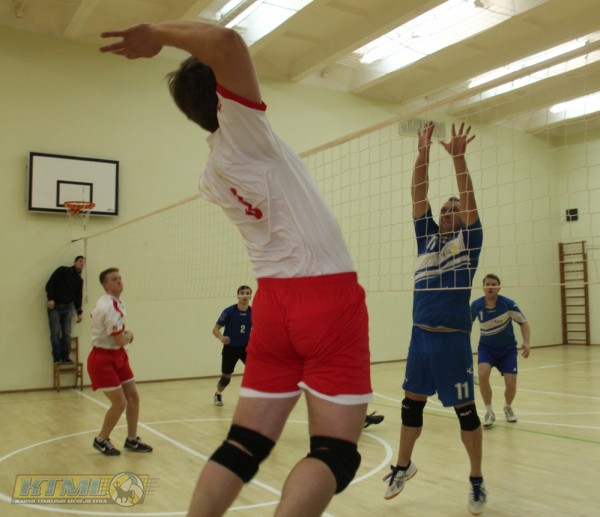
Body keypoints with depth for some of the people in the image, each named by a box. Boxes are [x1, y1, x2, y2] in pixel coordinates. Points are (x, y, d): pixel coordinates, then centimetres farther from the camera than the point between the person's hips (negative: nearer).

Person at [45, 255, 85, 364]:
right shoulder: (63, 270, -5)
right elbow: (50, 284, -11)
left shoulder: (79, 280, 10)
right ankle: (57, 358, -3)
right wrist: (50, 299, -21)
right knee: (55, 333, -5)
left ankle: (65, 357, 8)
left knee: (67, 333, 2)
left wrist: (79, 312, 13)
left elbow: (78, 297, 16)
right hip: (55, 306, -5)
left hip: (68, 307, 5)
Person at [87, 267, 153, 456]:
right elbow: (122, 340, -23)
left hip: (117, 355, 9)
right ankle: (101, 440, 15)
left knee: (133, 397, 10)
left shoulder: (116, 302, 6)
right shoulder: (109, 307, -24)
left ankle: (132, 439, 24)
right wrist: (129, 334, 0)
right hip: (103, 358, -9)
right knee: (119, 403, -8)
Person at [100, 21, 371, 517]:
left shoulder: (213, 174, 13)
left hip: (275, 302, 8)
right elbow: (227, 42, -22)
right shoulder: (243, 134, -7)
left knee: (242, 447, 11)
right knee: (335, 452, -4)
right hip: (329, 298, -7)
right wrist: (157, 32, -5)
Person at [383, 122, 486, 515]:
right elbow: (418, 195, 4)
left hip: (453, 339, -4)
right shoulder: (427, 236, 11)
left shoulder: (469, 240, 2)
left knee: (465, 411, 5)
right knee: (411, 405, 13)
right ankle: (403, 466, 32)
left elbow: (469, 197, -11)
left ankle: (477, 481, 21)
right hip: (420, 336, 4)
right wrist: (424, 152, -4)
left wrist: (458, 156, -19)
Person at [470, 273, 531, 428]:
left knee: (511, 384, -8)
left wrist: (526, 342, -23)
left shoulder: (508, 304, -20)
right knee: (482, 374, -26)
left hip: (507, 348, 0)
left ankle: (508, 407, 28)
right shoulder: (476, 305, -15)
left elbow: (523, 323, -9)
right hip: (486, 347, 1)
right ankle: (489, 412, -5)